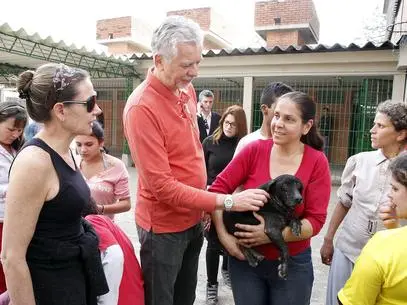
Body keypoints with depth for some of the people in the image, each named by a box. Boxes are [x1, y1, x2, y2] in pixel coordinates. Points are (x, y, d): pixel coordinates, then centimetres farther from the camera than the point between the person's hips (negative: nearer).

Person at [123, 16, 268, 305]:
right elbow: (162, 186, -25)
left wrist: (205, 205, 9)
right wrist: (226, 202, -24)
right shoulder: (142, 108, -24)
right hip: (164, 226, -7)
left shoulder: (187, 90, 1)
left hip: (194, 219, 7)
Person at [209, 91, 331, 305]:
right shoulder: (255, 150, -9)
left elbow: (316, 220, -12)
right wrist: (223, 235, -15)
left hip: (292, 264, 0)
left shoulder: (317, 162, -10)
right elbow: (218, 189, -8)